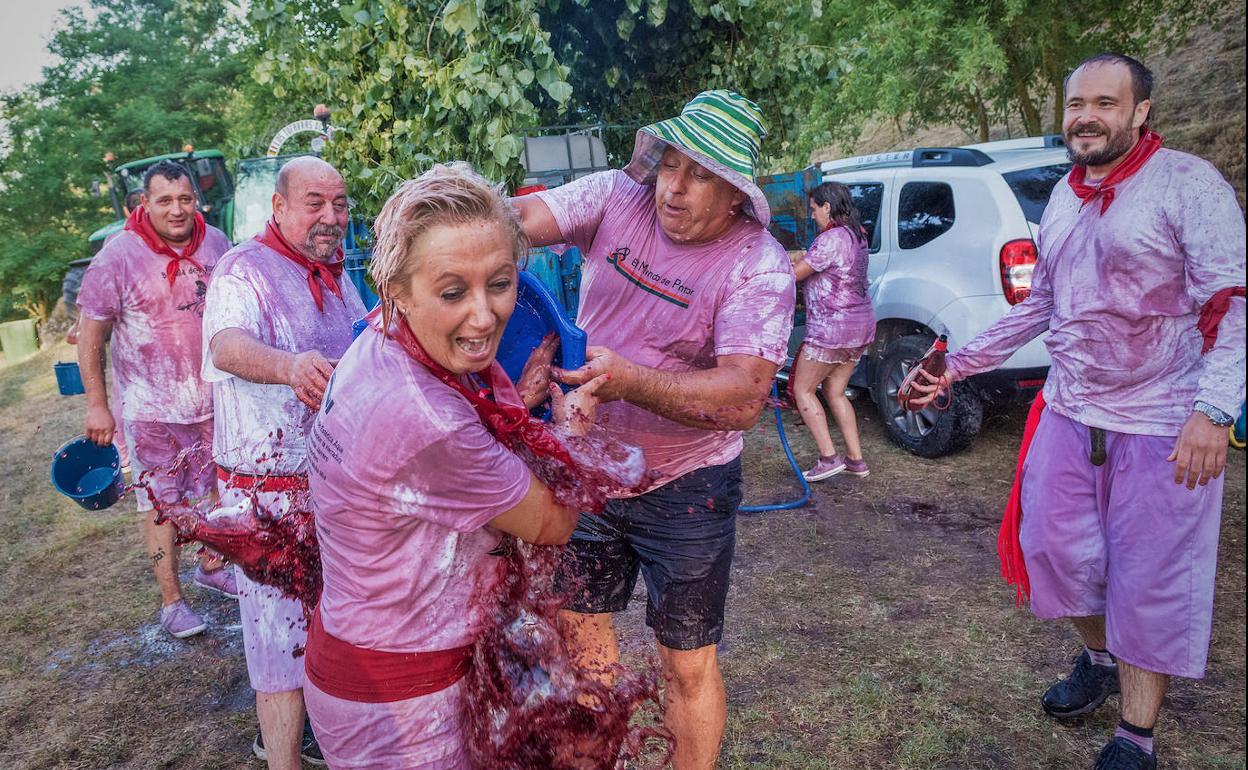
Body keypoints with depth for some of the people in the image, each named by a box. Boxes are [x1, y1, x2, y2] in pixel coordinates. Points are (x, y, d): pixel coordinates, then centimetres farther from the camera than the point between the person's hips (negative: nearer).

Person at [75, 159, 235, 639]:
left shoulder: (216, 244, -1)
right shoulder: (118, 256, -14)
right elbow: (90, 333, -8)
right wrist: (96, 405, -9)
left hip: (214, 400, 4)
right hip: (152, 408, -4)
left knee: (217, 489, 17)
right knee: (161, 503, 5)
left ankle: (210, 566, 40)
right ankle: (171, 600, 19)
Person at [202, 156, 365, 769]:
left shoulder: (336, 274, 12)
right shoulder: (245, 269, -13)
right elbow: (228, 345, -35)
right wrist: (291, 365, -54)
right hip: (274, 492, -8)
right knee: (286, 639, -1)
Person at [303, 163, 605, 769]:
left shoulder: (384, 342, -10)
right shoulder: (424, 423, -35)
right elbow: (553, 523, -19)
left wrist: (522, 399, -11)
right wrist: (575, 419, -5)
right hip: (397, 697, -8)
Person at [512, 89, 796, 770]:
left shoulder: (759, 266, -20)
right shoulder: (617, 197, -8)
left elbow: (743, 399, -29)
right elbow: (515, 218, -18)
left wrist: (631, 380, -43)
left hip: (684, 489, -4)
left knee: (688, 666, 9)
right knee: (580, 625, 19)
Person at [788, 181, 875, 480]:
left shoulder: (831, 238, -18)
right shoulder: (856, 235, 12)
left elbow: (795, 273, -13)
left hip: (832, 328, -9)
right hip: (860, 325, 9)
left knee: (803, 390, 2)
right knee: (835, 392, 16)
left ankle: (828, 458, -2)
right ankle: (856, 460, 16)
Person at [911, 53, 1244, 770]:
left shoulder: (1187, 183, -10)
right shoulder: (1065, 197, 10)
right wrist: (958, 365, 13)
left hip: (1160, 425, -6)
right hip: (1070, 413, 6)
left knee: (1149, 581, 3)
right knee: (1056, 546, 13)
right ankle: (1100, 659, 42)